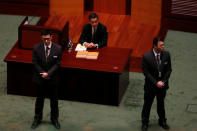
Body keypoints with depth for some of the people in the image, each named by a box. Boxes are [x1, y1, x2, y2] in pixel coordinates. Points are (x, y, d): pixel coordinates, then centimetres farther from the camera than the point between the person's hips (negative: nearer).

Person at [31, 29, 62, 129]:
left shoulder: (57, 48, -11)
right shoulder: (37, 48, -8)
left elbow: (57, 64, -9)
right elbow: (35, 62, -4)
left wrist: (48, 73, -18)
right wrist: (42, 73, -14)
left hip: (53, 78, -1)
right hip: (40, 78, 1)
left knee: (54, 99, 12)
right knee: (39, 99, 14)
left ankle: (54, 119, 27)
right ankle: (37, 119, 28)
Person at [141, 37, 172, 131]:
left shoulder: (166, 54, -10)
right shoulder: (146, 57, -20)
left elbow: (169, 69, -2)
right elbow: (146, 72, -15)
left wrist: (163, 81, -12)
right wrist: (156, 82, -18)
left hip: (162, 84, 3)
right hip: (150, 85, -3)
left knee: (161, 104, 20)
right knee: (147, 104, 12)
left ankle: (162, 121, 39)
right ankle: (145, 123, 30)